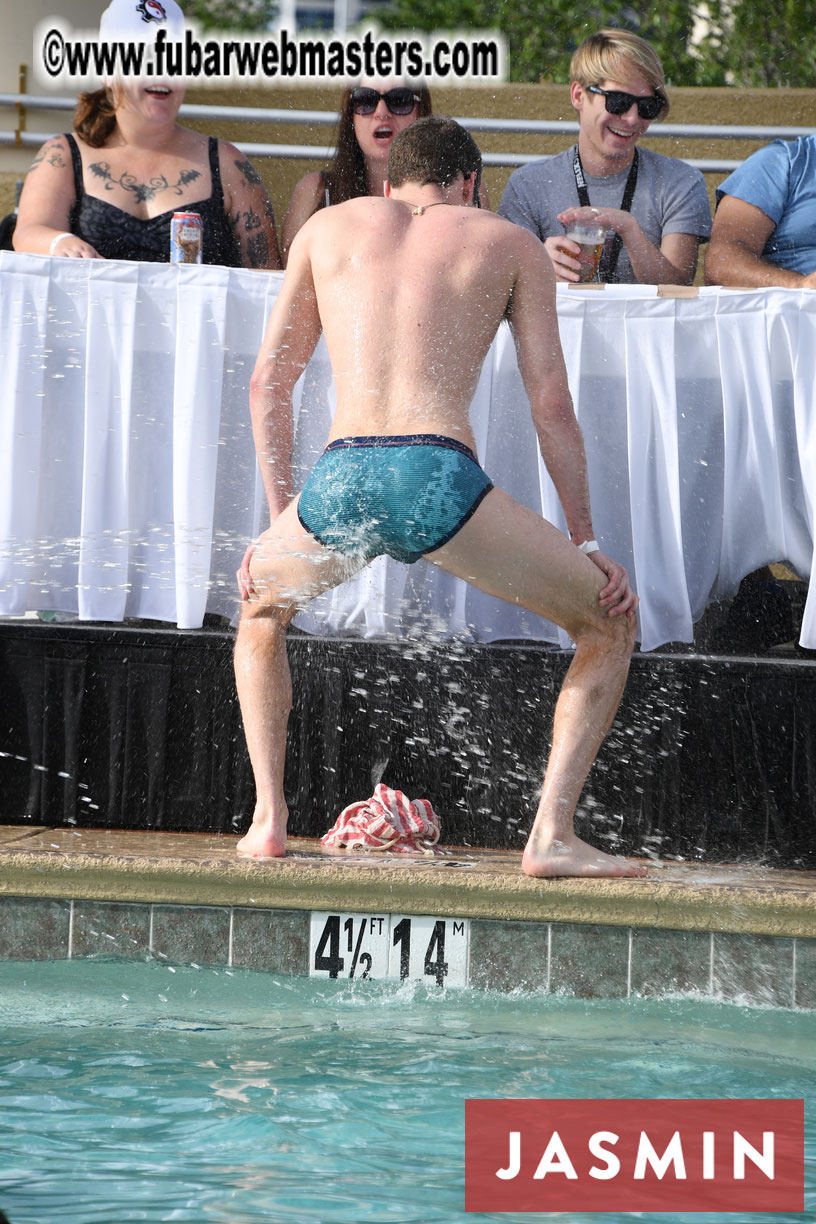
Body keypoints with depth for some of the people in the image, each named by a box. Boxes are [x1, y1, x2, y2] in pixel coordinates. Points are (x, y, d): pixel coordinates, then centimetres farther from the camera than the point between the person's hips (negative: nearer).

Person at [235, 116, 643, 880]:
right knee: (611, 623, 15)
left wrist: (281, 520, 31)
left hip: (336, 481, 3)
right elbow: (551, 403, 15)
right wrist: (586, 543, 19)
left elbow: (268, 381, 26)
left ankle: (268, 818, 22)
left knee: (263, 606, 36)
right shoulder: (509, 245, 20)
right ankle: (551, 835, -1)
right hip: (437, 478, -3)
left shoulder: (331, 226, 26)